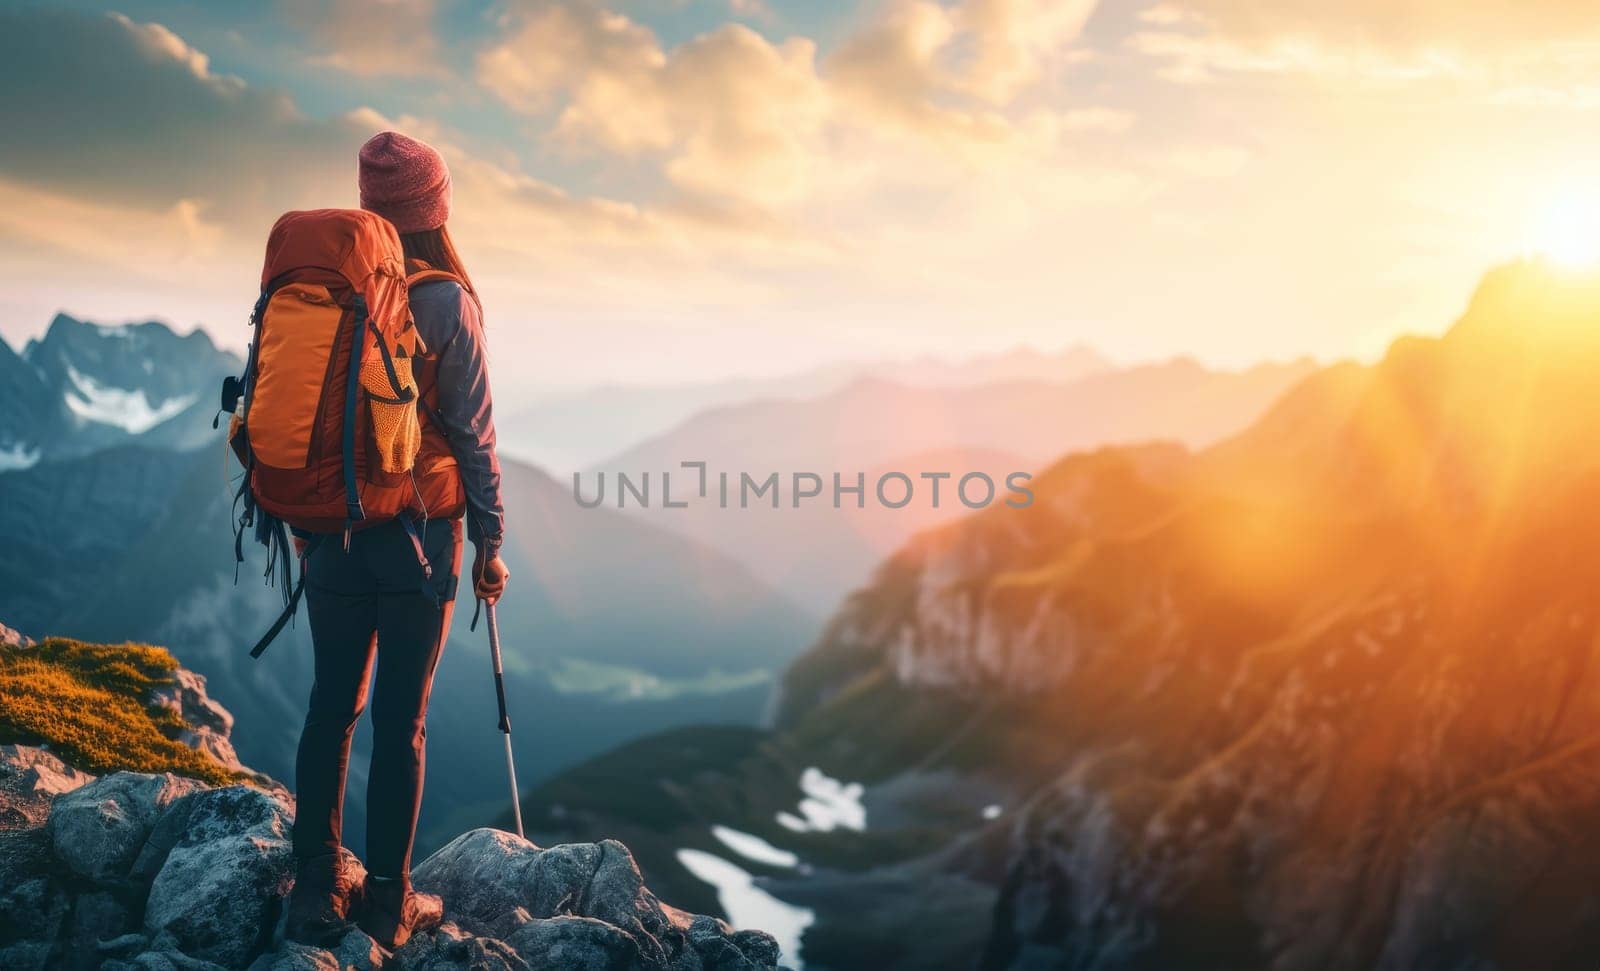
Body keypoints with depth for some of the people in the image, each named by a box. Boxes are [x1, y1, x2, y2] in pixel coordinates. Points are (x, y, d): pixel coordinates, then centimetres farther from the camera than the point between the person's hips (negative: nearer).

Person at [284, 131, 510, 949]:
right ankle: (387, 904, 12)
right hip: (418, 535, -3)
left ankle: (318, 891, 18)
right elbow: (473, 433, -8)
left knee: (331, 706, 13)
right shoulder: (445, 303, -10)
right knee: (400, 719, 4)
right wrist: (489, 542, 0)